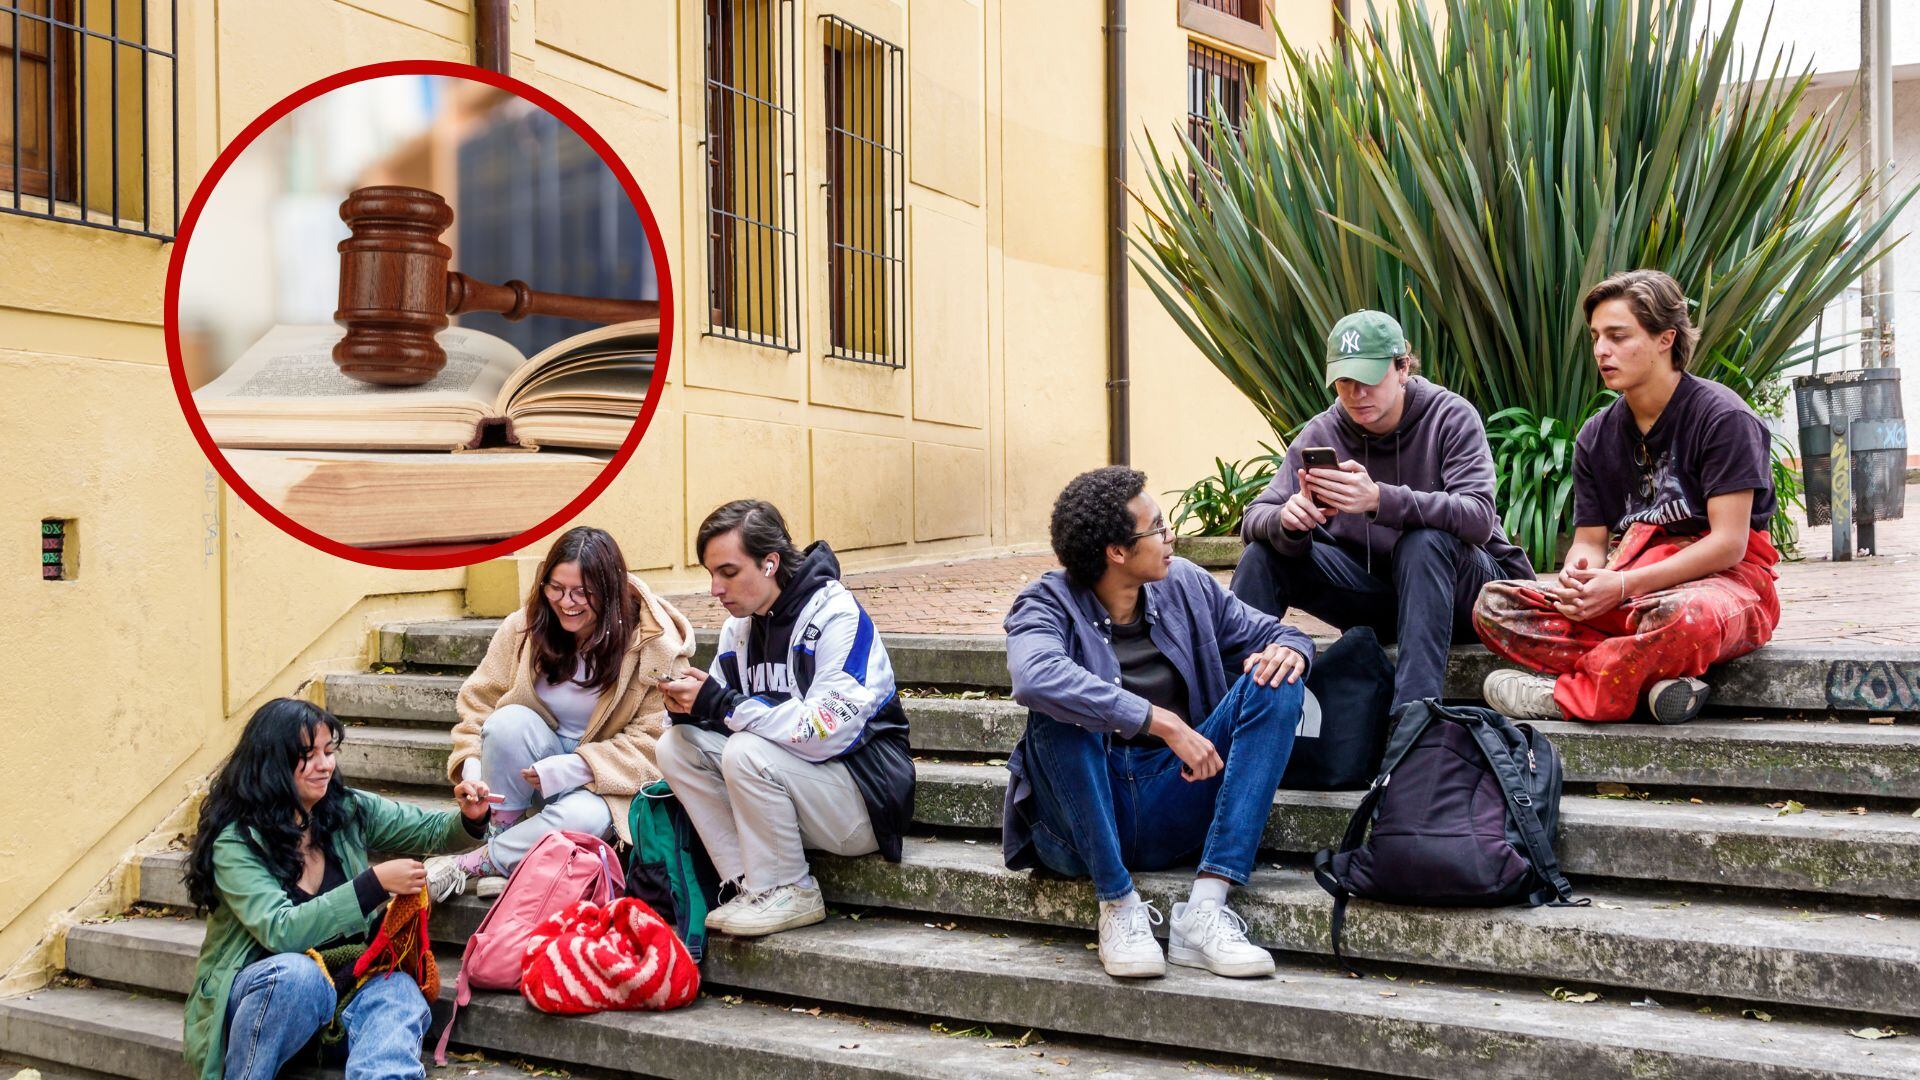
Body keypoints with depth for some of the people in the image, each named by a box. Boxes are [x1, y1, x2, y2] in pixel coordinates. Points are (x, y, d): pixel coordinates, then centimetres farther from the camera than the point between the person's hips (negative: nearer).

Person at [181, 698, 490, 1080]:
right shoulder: (234, 842, -13)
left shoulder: (349, 811, 1)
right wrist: (376, 883, -28)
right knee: (298, 971, -37)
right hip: (261, 988, -3)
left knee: (401, 991, -29)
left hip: (340, 985, 4)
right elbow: (281, 932, -25)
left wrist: (470, 819, -14)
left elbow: (434, 831, 9)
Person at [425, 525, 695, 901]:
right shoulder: (523, 628, -5)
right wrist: (472, 768, -20)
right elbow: (478, 703, -2)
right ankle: (504, 833, -13)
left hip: (604, 782, -2)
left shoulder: (653, 643, -13)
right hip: (534, 770, 2)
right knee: (509, 721, -29)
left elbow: (651, 739, -14)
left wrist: (575, 767, -24)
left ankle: (476, 864, -13)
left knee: (583, 818, -36)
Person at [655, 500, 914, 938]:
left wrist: (720, 703, -27)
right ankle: (751, 886, -8)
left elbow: (827, 731, -28)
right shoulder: (740, 626, 7)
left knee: (747, 751, -30)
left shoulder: (836, 615, -18)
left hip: (864, 802, -8)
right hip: (788, 781, 8)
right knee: (676, 746, -8)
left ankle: (789, 893, -11)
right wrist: (691, 705, -16)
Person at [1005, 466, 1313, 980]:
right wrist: (1164, 723, -34)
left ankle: (1205, 909, -22)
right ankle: (1118, 905, -20)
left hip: (1175, 817, 4)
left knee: (1277, 683, -13)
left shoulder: (1185, 586, 6)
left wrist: (1288, 650, -12)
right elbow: (1035, 675, -32)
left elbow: (1275, 633, 14)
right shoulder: (1048, 605, -8)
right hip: (1084, 829, -4)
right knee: (1058, 705, -30)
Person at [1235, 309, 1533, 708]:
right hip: (1378, 598, 4)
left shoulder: (1451, 417, -14)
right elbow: (1255, 519, -10)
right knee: (1264, 553, -15)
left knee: (1425, 539, -36)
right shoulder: (1321, 433, -5)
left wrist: (1380, 499, -46)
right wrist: (1287, 520, -37)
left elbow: (1479, 518, -30)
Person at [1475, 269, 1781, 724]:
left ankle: (1562, 696, -19)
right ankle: (1659, 680, -27)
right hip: (1631, 594, 6)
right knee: (1495, 605, -15)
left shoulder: (1721, 417, -8)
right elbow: (1589, 540, 10)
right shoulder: (1596, 437, 11)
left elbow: (1728, 544, -14)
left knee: (1679, 616, -44)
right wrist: (1577, 577, -17)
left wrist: (1622, 585, -23)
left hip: (1723, 581, -6)